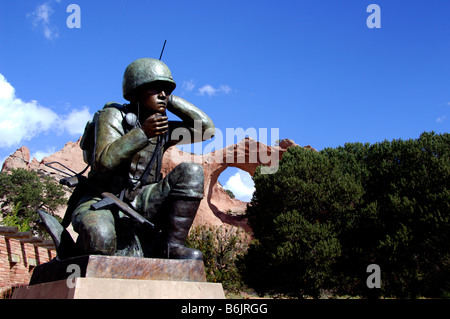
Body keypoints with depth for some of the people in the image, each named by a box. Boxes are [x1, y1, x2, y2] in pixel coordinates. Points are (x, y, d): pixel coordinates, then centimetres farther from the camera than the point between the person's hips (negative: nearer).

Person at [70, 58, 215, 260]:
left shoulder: (163, 129, 10)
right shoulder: (114, 116, -6)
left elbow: (207, 128, 4)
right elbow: (104, 161, -20)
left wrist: (170, 100, 2)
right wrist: (142, 133, -30)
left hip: (139, 204, 5)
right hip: (102, 201, -5)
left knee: (191, 172, -17)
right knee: (101, 239, -41)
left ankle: (171, 245, -20)